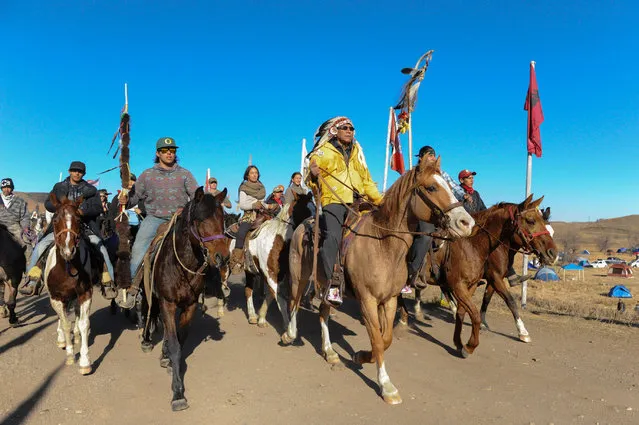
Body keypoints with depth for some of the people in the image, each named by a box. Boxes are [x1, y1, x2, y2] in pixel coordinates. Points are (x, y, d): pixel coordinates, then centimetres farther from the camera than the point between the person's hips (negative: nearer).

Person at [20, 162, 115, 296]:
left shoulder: (91, 190, 8)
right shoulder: (59, 187, 13)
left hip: (85, 228, -2)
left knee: (101, 248, -21)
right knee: (40, 246, -15)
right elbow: (48, 204, 5)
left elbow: (98, 208, -2)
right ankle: (33, 281, -5)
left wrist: (82, 211, -21)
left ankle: (108, 284, -14)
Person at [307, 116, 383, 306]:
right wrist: (313, 175, -24)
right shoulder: (323, 152, 5)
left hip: (358, 202, 6)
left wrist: (380, 201, 20)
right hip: (333, 201, -6)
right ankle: (332, 283, -30)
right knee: (333, 236, -29)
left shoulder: (357, 151, 23)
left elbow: (367, 180, 28)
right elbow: (312, 182, 0)